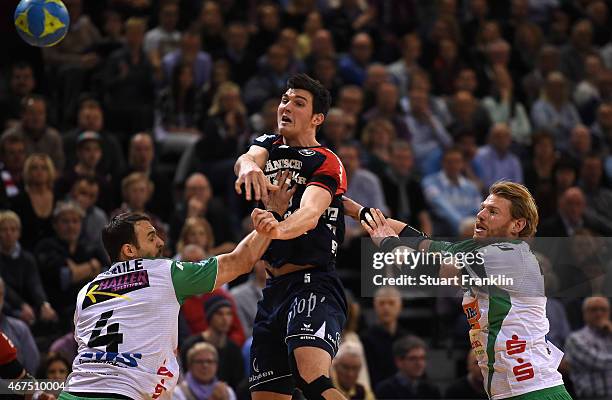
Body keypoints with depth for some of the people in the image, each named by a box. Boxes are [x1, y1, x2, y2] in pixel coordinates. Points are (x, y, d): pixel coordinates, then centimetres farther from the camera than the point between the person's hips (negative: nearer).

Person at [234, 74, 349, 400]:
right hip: (275, 287, 7)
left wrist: (280, 229, -49)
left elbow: (310, 213, -25)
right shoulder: (269, 145, 14)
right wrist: (248, 166, -37)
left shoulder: (326, 163, -6)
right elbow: (249, 157, -10)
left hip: (314, 284, -7)